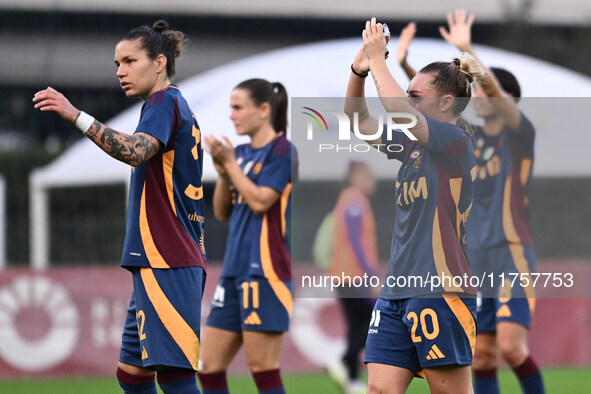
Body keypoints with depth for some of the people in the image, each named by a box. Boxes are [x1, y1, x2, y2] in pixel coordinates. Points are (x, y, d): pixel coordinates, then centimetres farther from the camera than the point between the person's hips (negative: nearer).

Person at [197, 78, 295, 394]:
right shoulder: (241, 153, 15)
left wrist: (231, 163, -10)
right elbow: (222, 212, 15)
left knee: (262, 368, -8)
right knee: (209, 366, 6)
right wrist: (222, 171, 0)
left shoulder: (281, 150, -6)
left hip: (266, 271, -8)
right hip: (235, 271, 8)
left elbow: (260, 201, -16)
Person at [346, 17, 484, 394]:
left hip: (442, 292, -8)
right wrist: (359, 70, 6)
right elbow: (359, 117, 23)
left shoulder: (457, 141, -6)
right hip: (397, 292, 8)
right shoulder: (411, 147, 17)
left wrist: (378, 59, -11)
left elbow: (400, 111, -20)